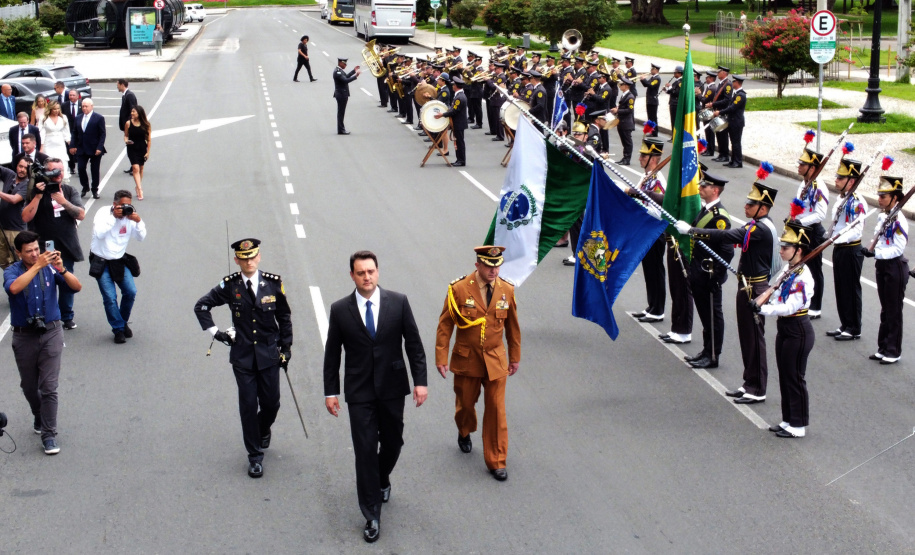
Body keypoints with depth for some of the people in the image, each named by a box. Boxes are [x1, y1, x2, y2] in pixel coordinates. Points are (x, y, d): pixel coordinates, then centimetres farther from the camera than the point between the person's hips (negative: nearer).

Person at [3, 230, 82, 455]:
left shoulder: (50, 269, -4)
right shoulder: (12, 272, -7)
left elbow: (76, 287, -13)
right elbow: (14, 288, -31)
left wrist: (61, 270, -29)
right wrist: (37, 266, -35)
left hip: (51, 333, -1)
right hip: (24, 336, 1)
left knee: (49, 387, -6)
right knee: (29, 386, 16)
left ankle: (49, 434, 0)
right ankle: (40, 418, 43)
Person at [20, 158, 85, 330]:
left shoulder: (69, 191, 7)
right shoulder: (37, 191, 0)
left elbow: (81, 215, -5)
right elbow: (26, 217, -12)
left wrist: (64, 202, -19)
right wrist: (38, 195, -19)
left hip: (66, 245, 2)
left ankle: (67, 317, 17)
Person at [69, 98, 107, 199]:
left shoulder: (99, 118, -4)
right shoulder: (78, 118, 10)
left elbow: (102, 134, -7)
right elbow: (74, 133, 12)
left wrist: (99, 148, -14)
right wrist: (72, 145, 1)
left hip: (95, 149, -4)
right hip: (81, 148, 4)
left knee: (95, 170, 4)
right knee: (81, 168, -2)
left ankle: (95, 190, 15)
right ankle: (85, 187, 17)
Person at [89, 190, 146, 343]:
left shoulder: (130, 216, -4)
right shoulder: (103, 213, -15)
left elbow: (141, 237, -7)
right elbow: (99, 234, -30)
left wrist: (138, 221, -22)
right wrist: (113, 217, -31)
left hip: (119, 261, 4)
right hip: (101, 262, -4)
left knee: (131, 292, -7)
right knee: (110, 297, -11)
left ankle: (123, 322, 18)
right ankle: (118, 329, 5)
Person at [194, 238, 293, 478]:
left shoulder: (273, 283, -3)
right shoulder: (229, 286, -5)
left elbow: (284, 317, 7)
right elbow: (201, 306, 6)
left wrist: (286, 347, 6)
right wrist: (215, 332, -1)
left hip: (269, 353, 1)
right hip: (242, 355, -1)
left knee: (271, 403, 6)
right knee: (248, 406, 0)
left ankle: (263, 429, 41)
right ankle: (255, 455, 12)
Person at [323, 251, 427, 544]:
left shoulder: (398, 302, -5)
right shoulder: (340, 310, -5)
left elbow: (413, 343, -1)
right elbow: (332, 353, 2)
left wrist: (420, 381, -6)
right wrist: (331, 391, 2)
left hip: (392, 388, 1)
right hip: (359, 391, -1)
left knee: (392, 442, 14)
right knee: (365, 451, -2)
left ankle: (382, 481, 47)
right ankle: (372, 516, 7)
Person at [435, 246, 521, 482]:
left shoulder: (506, 290, -5)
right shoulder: (459, 289, -14)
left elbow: (512, 327, 7)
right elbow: (444, 325, -8)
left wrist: (515, 357, 13)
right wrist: (441, 358, -10)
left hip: (495, 360, 1)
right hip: (466, 359, -1)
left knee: (496, 410, 0)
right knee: (465, 403, 16)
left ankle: (497, 462, 10)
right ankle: (464, 433, 51)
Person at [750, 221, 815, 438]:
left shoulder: (802, 277, -23)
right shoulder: (787, 268, 4)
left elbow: (789, 307, -26)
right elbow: (776, 290, 14)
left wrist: (761, 309, -21)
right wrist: (760, 301, -5)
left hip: (798, 332, -9)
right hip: (784, 328, 9)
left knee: (795, 379, 2)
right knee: (784, 377, 17)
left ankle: (798, 426, 13)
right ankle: (788, 420, 28)